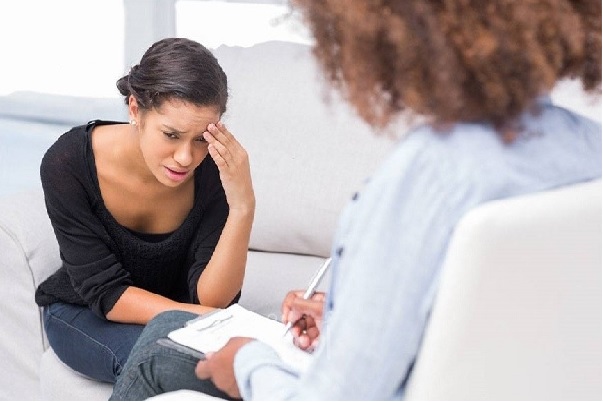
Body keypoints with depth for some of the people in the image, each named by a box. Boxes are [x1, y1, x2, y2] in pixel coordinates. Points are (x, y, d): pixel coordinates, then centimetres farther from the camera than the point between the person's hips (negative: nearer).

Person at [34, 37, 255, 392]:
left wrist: (243, 207, -38)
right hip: (82, 314, -1)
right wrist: (205, 320, -36)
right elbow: (106, 293, -23)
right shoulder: (69, 163, -26)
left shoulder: (215, 168, -23)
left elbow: (210, 298, -24)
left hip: (172, 313, 1)